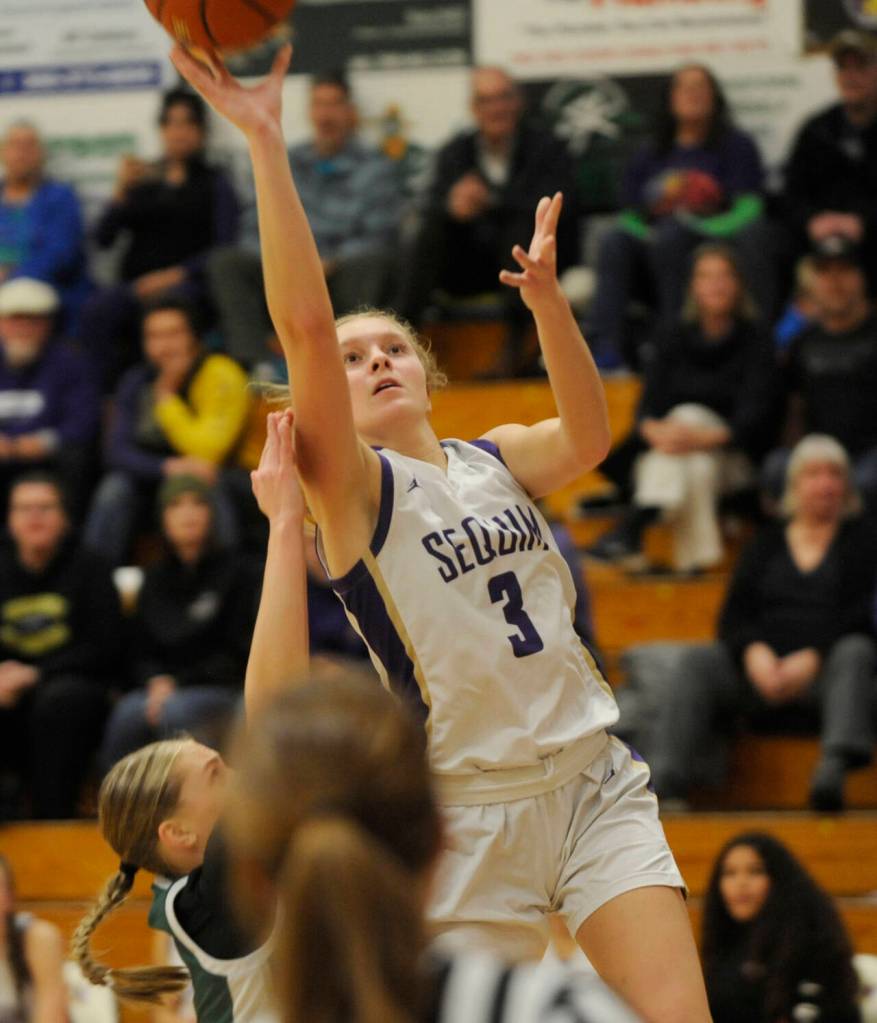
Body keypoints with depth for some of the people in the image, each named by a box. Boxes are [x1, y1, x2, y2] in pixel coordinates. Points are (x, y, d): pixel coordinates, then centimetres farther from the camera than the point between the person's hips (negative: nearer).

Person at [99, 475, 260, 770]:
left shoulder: (234, 571, 2)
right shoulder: (156, 578, 16)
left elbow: (237, 655, -1)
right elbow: (142, 653, 17)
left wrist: (177, 683, -9)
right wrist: (157, 681, -6)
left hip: (224, 690, -3)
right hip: (164, 688, 3)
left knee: (175, 711, -36)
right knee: (128, 713, -31)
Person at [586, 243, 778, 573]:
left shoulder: (754, 341, 0)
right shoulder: (673, 341, 10)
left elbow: (755, 415, -12)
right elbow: (649, 404, 1)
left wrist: (705, 438, -32)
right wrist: (654, 431, -26)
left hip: (732, 457, -3)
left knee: (689, 414, -33)